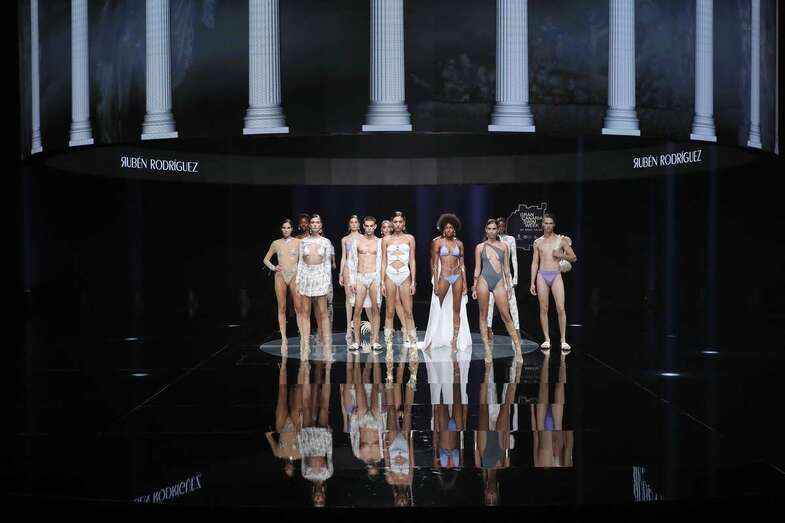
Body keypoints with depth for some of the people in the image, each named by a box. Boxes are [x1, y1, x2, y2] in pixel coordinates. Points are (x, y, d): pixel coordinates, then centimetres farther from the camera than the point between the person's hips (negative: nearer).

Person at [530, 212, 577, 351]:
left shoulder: (561, 240, 5)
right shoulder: (538, 242, 10)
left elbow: (574, 258, 7)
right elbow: (535, 263, 12)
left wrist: (561, 255, -11)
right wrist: (532, 282, 6)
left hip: (556, 275, -2)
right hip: (542, 276, 2)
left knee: (561, 308, -10)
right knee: (543, 309, 1)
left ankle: (563, 340, -4)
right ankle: (547, 339, 8)